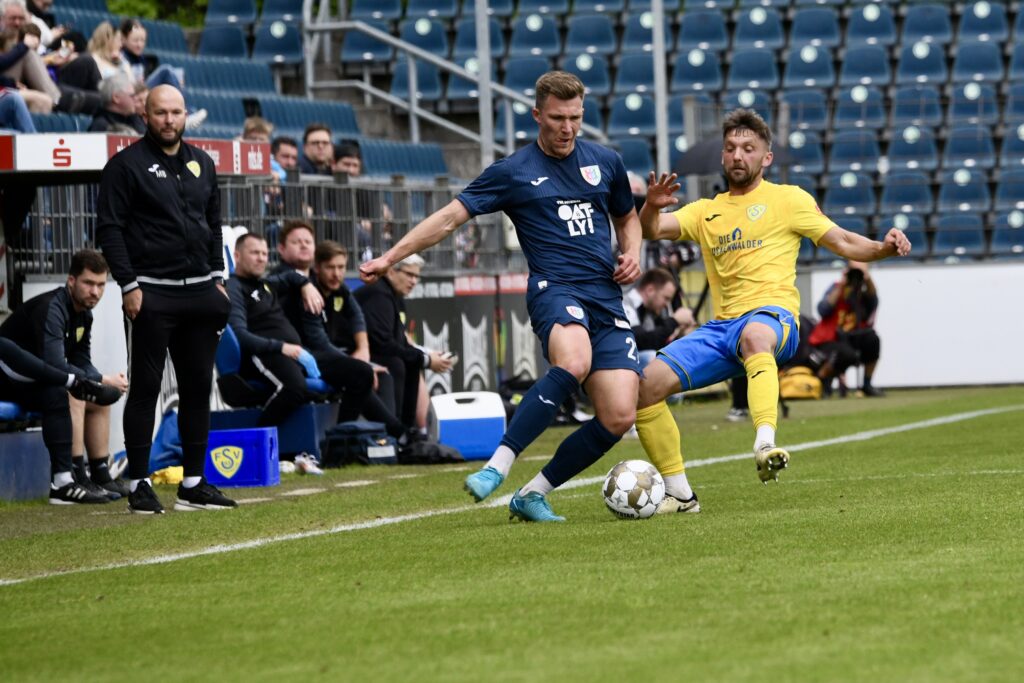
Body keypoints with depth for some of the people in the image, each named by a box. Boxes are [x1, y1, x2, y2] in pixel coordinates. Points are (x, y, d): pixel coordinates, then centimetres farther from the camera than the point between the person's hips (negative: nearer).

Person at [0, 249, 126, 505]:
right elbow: (55, 366, -34)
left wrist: (107, 383, -15)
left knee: (104, 396, 13)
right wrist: (101, 381, -25)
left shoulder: (83, 313, 4)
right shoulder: (51, 309, -26)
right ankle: (65, 482, -36)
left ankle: (100, 475, 14)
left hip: (39, 378, 10)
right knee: (66, 394, -34)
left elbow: (82, 363, 7)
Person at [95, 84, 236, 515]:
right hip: (150, 294, -6)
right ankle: (139, 486, 0)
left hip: (200, 292, 6)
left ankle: (194, 483, 14)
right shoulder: (127, 165, -4)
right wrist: (129, 285, -14)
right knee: (145, 389, -3)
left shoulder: (201, 164, 15)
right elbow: (109, 229, -8)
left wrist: (217, 279, 13)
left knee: (198, 387, 8)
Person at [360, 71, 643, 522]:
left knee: (618, 417, -11)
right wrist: (390, 258, -5)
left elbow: (627, 217, 31)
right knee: (572, 364, -39)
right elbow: (450, 217, 3)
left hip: (607, 298, 5)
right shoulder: (513, 172, 4)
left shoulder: (605, 162, 15)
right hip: (555, 287, -4)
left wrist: (631, 255, 9)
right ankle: (497, 465, -37)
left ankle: (533, 495, 4)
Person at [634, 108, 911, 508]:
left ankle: (765, 445, -64)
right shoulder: (706, 212, 24)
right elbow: (653, 231, 9)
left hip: (771, 314, -5)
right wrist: (652, 206, -14)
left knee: (754, 336, -43)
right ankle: (679, 494, 0)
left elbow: (843, 243, 9)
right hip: (721, 325, 5)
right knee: (648, 384, -12)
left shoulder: (786, 199, 13)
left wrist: (883, 248, -11)